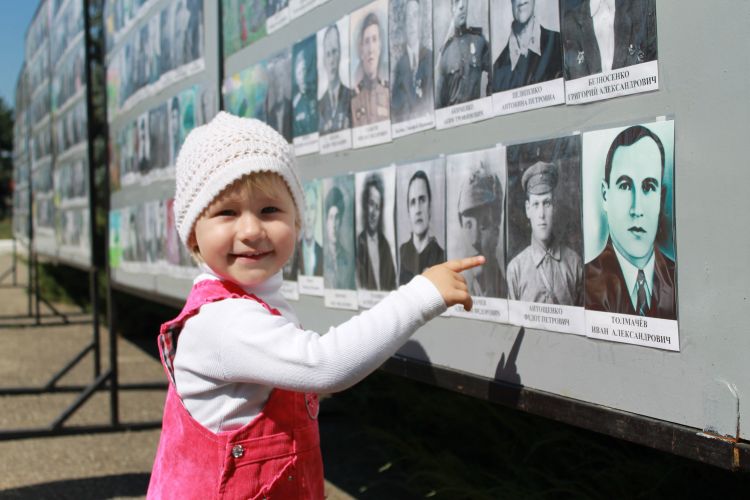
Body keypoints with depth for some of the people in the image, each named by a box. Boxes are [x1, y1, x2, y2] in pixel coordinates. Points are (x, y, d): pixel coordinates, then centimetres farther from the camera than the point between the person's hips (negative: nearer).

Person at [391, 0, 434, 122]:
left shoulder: (430, 57, 6)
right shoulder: (400, 63, 5)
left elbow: (432, 97, 2)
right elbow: (395, 102, 2)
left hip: (427, 118, 0)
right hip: (404, 121, 0)